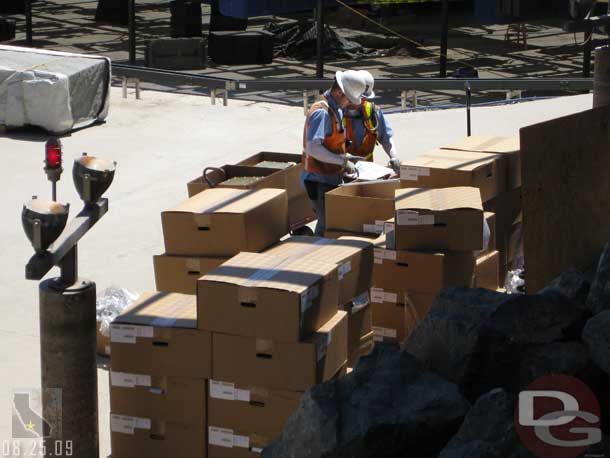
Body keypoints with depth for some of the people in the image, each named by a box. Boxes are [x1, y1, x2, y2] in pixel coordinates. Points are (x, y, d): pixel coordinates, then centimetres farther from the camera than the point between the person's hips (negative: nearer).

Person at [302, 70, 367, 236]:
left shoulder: (337, 110, 12)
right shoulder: (322, 112, -20)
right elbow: (313, 148, -29)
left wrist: (345, 158, 8)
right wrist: (342, 161, -26)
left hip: (332, 177, 10)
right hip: (320, 180, -10)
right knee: (327, 225, -9)